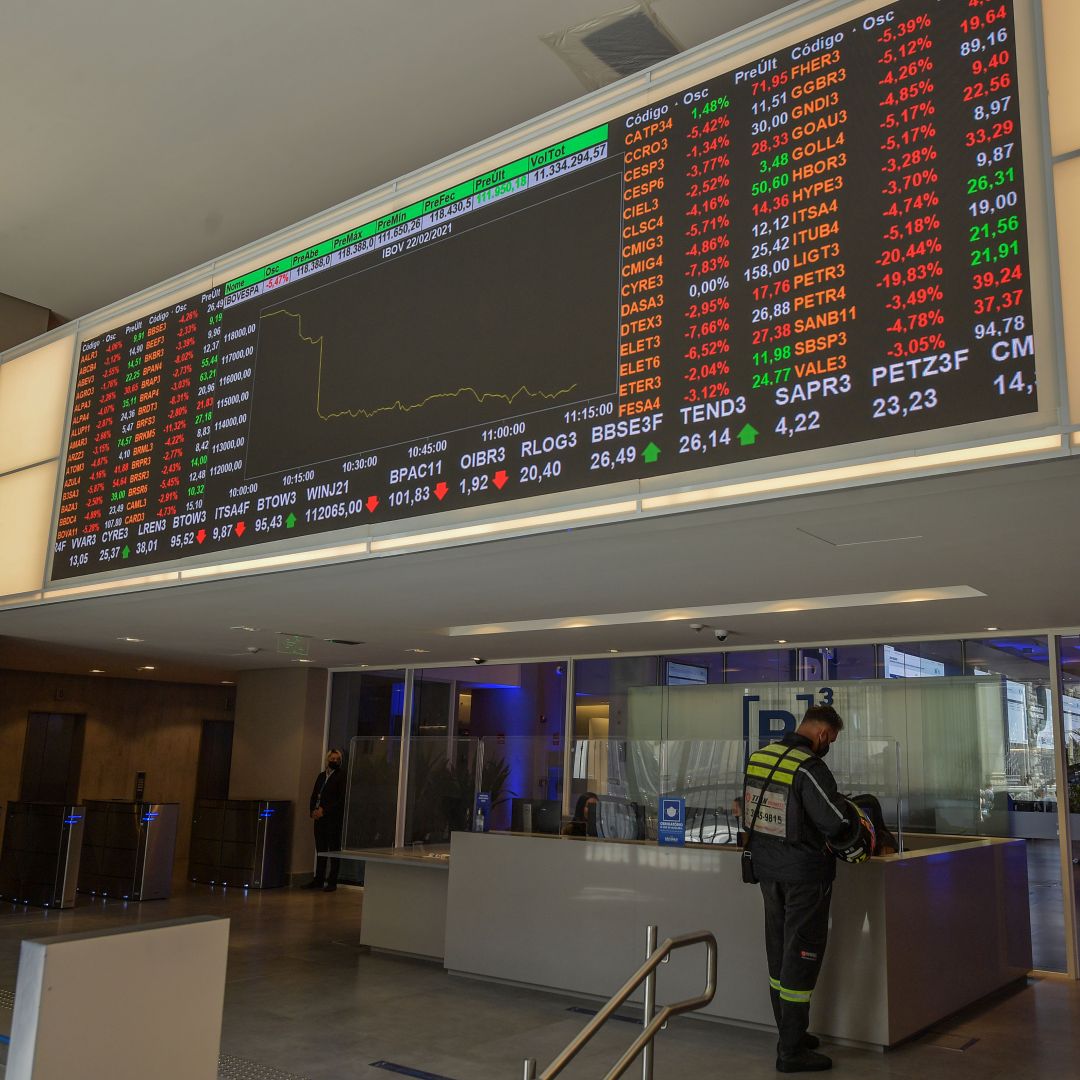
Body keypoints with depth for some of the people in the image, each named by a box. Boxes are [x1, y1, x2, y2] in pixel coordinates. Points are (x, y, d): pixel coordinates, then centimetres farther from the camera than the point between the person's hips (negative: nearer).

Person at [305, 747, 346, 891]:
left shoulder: (341, 777, -3)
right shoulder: (321, 775, 17)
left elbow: (342, 799, -10)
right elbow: (314, 795, 16)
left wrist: (324, 810, -13)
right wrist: (313, 811, -1)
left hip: (333, 819, -6)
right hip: (319, 818, 6)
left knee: (334, 850, -1)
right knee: (320, 850, 10)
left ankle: (332, 882, 1)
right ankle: (318, 879, 16)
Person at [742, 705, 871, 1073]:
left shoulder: (759, 756, 3)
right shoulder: (809, 768, -21)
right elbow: (838, 822, -23)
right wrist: (858, 849, -5)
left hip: (765, 865, 8)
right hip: (804, 873, -8)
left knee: (779, 951, 18)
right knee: (802, 954, 3)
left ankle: (789, 1033, 32)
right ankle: (792, 1052, 11)